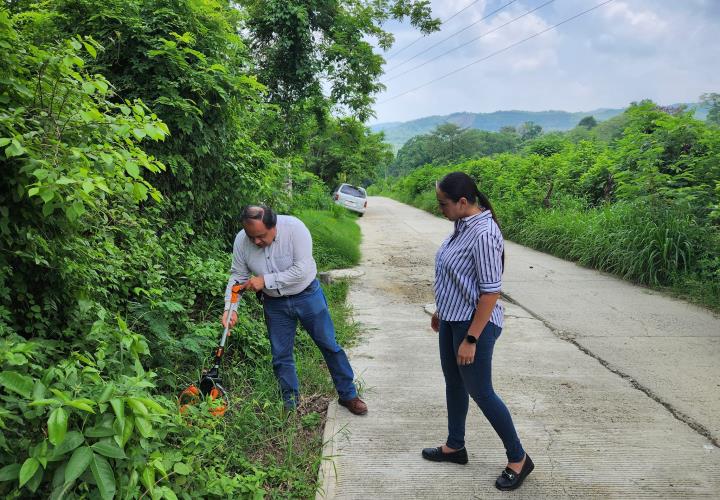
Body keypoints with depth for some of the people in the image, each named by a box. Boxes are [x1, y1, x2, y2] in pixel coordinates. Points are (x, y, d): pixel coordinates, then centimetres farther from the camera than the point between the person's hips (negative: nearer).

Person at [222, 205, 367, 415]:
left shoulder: (294, 227, -28)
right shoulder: (241, 241, -16)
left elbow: (302, 269, -31)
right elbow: (238, 276, -6)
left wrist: (265, 280, -30)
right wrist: (230, 308, -18)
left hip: (307, 295, -3)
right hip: (274, 303, 3)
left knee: (330, 346, 7)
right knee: (281, 356, 9)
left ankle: (348, 395, 24)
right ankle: (291, 404, 28)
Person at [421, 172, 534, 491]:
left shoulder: (483, 234, -25)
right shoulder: (463, 225, 3)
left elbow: (490, 292, -25)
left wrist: (471, 339, -23)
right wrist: (441, 310, 21)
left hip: (474, 323, -9)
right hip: (453, 318, 9)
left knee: (479, 392, 3)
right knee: (453, 382, 19)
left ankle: (518, 459, 22)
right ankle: (455, 446, 38)